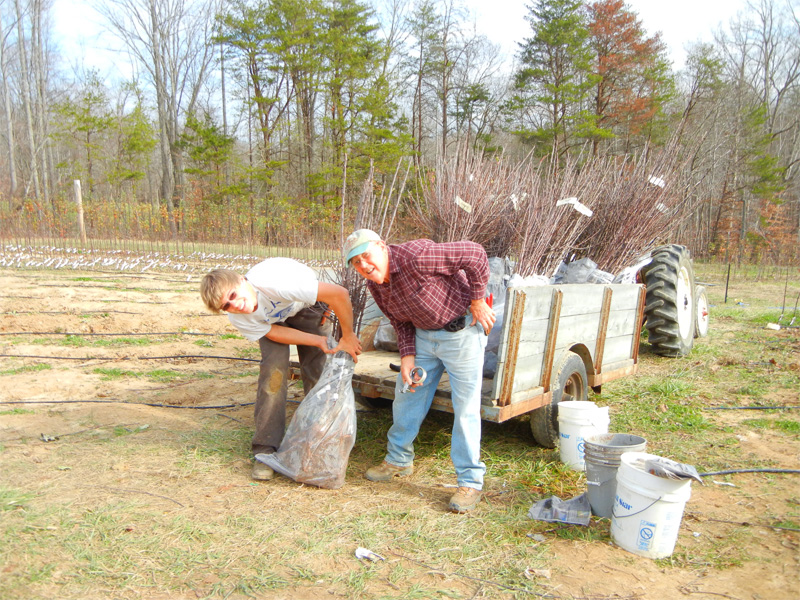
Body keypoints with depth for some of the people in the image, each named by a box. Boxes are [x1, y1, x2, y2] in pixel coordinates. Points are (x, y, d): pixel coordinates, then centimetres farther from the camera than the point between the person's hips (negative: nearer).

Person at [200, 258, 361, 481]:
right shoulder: (239, 319, -28)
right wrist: (318, 341, -29)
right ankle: (265, 450, -9)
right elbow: (275, 332, -18)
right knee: (273, 370, -17)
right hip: (273, 319, 2)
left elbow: (339, 294, -42)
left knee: (316, 373, -9)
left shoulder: (274, 282, -45)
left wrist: (348, 337, -32)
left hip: (305, 307, -2)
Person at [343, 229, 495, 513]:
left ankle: (470, 482, 6)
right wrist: (407, 356, -5)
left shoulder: (414, 256, -29)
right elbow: (401, 322, 9)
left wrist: (478, 302, -20)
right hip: (423, 333, 8)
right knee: (407, 396, 14)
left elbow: (474, 253, -27)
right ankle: (399, 460, 34)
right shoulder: (375, 284, -3)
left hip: (461, 331, -8)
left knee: (465, 408, -5)